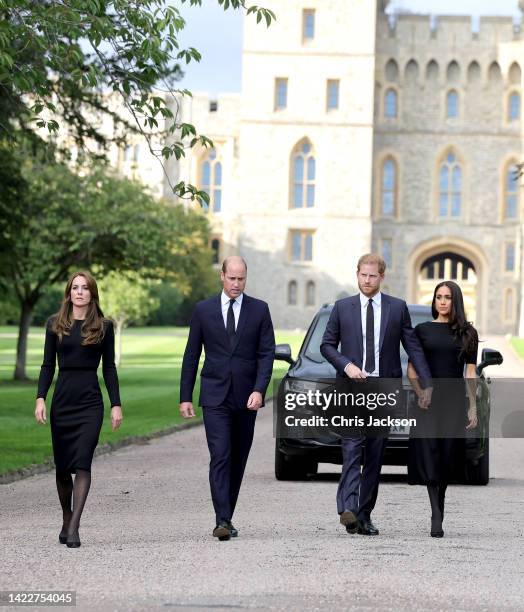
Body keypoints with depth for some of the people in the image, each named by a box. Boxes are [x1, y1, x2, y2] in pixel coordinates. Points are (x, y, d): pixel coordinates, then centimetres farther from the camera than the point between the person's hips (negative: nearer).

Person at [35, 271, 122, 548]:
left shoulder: (103, 327, 5)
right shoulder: (55, 324, 7)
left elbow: (109, 368, 7)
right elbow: (48, 365, 7)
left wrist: (116, 404, 1)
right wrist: (40, 398, -5)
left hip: (90, 400, -2)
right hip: (62, 400, 2)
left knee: (82, 462, -14)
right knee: (62, 465, 7)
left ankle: (74, 526, -19)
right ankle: (66, 520, 25)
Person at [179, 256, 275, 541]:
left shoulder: (259, 310, 4)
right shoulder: (203, 310, 4)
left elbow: (266, 353, 0)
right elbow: (191, 355, 6)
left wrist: (259, 390, -13)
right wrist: (185, 397, 3)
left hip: (247, 397, 2)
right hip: (215, 396, -2)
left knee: (238, 459, 8)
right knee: (220, 457, -13)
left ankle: (227, 517, 19)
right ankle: (222, 520, -18)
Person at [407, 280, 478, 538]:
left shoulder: (467, 333, 8)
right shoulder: (422, 330, 7)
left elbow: (470, 372, 6)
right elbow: (411, 369, 8)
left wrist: (473, 407, 1)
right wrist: (419, 393, -9)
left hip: (455, 401, 1)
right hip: (429, 401, -1)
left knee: (448, 456, 3)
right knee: (428, 453, -15)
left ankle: (438, 509, 19)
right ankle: (437, 516, -20)